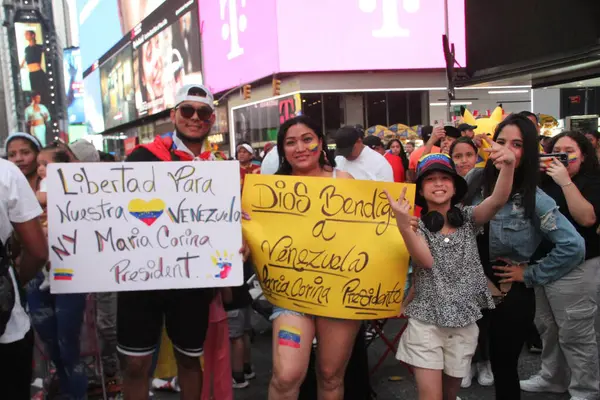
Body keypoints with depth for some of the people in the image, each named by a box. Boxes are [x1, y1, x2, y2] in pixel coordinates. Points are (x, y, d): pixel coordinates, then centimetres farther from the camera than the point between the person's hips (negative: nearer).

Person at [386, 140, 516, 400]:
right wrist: (403, 224, -39)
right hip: (425, 321, -2)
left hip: (463, 322, 2)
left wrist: (508, 165, -37)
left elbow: (498, 200, -18)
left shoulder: (468, 219, 2)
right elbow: (425, 261, -23)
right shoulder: (417, 224, -4)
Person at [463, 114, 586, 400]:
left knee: (503, 364, 11)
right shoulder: (474, 180, -5)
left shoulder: (535, 199, -15)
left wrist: (530, 274, -14)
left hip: (512, 295, -3)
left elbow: (573, 246, -19)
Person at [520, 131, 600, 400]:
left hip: (575, 267, -7)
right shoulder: (546, 181, 11)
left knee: (575, 332, -4)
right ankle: (552, 377, 32)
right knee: (547, 326, 16)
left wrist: (566, 181, -24)